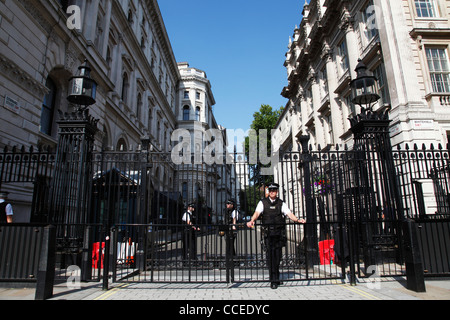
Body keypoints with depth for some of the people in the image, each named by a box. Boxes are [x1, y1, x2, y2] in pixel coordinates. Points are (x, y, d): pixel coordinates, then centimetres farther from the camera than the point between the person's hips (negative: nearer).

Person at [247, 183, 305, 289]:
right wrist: (252, 221, -26)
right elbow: (257, 212, -7)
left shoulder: (281, 203, 12)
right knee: (270, 255, -4)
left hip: (279, 232, 1)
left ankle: (275, 279, 17)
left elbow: (289, 213, 0)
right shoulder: (263, 202, 8)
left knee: (277, 255, 2)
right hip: (268, 232, -1)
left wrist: (297, 219, -19)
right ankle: (274, 279, 3)